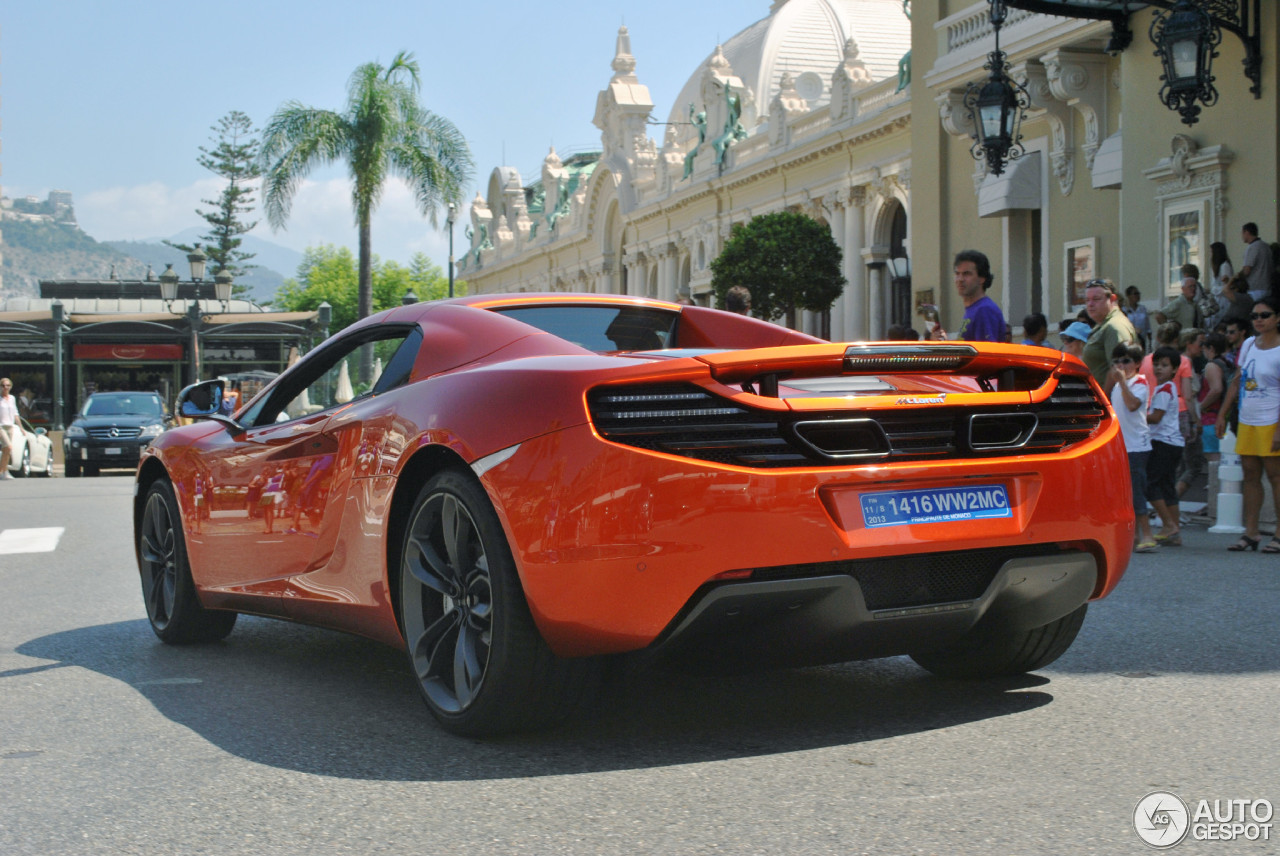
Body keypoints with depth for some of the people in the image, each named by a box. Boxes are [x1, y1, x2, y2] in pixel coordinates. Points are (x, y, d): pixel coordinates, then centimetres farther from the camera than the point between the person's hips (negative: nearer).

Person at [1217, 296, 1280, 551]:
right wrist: (1222, 415, 13)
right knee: (1250, 475, 7)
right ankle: (1251, 533, 11)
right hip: (1246, 422, 7)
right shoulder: (1248, 344, 10)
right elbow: (1237, 381, 17)